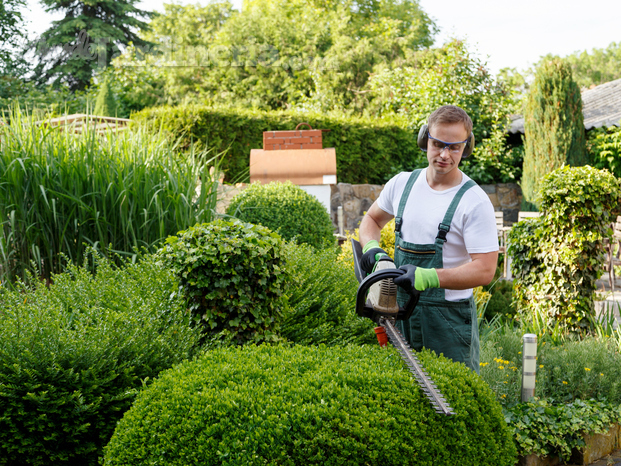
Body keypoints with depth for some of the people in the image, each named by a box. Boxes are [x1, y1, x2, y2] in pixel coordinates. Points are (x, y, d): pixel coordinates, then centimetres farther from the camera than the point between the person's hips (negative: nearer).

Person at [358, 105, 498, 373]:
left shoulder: (475, 202, -12)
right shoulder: (402, 184, 6)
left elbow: (485, 270, -18)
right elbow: (372, 219, 23)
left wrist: (428, 277, -28)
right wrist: (371, 248, 1)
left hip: (448, 318, -5)